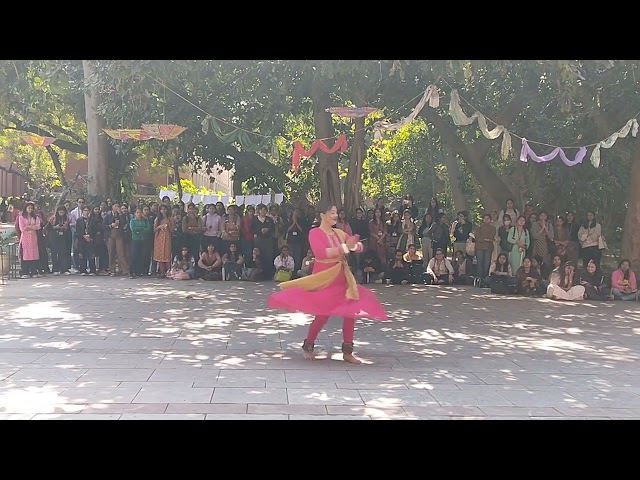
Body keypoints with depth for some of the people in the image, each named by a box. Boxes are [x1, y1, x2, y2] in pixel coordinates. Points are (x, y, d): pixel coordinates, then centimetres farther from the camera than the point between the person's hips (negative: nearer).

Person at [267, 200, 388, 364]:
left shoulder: (339, 233, 10)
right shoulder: (315, 233, -9)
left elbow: (359, 247, 11)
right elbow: (321, 253, -25)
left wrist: (355, 245, -14)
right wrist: (345, 247, -28)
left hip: (341, 278, 7)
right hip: (324, 278, -6)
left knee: (351, 312, 1)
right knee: (322, 315, -4)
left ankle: (347, 351, 11)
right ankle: (308, 346, 19)